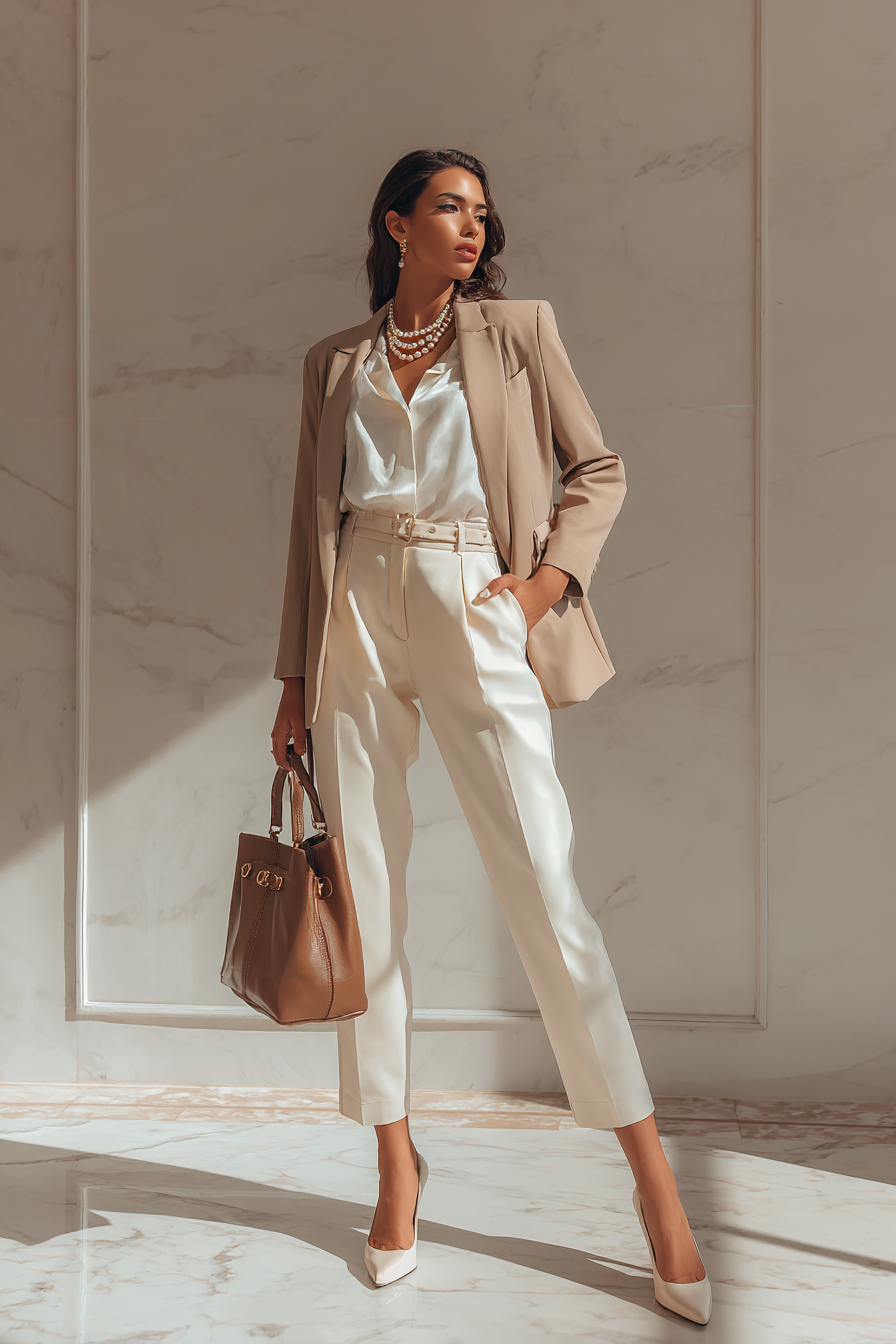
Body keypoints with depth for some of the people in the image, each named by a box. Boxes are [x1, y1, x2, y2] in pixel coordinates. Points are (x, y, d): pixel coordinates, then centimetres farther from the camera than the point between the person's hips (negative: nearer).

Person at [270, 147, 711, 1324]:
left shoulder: (519, 330, 10)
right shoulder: (334, 363, 16)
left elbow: (599, 467, 9)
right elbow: (312, 522, 14)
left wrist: (550, 579, -7)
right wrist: (297, 675, 10)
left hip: (474, 614, -3)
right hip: (357, 621, 3)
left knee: (546, 887, -8)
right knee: (365, 898, 3)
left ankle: (653, 1180, 2)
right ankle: (396, 1162, 17)